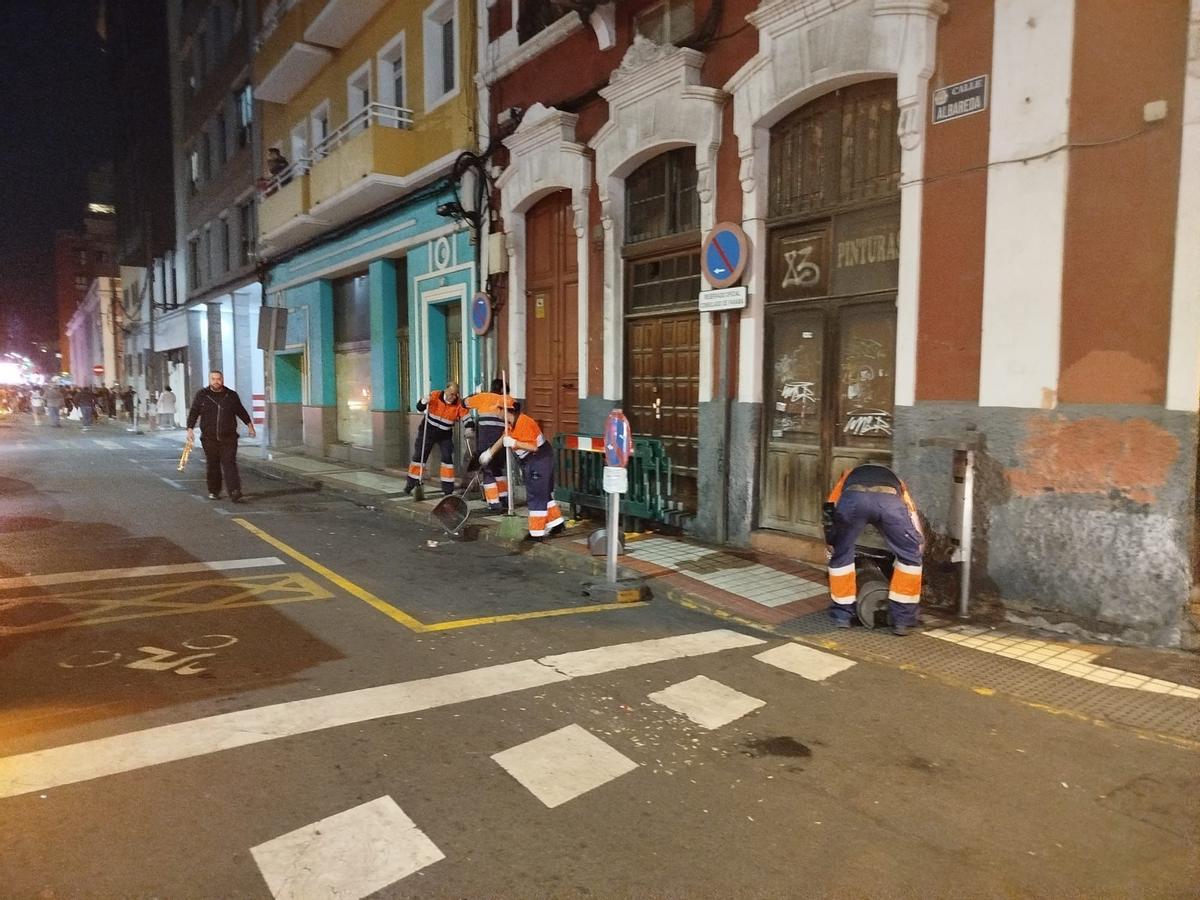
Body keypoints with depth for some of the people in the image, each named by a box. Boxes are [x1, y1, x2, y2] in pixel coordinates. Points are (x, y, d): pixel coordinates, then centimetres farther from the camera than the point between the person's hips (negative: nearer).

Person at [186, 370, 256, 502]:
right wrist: (190, 429, -3)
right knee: (212, 466, 7)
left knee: (229, 464, -10)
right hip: (209, 438, 1)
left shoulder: (232, 395, 7)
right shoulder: (201, 395, 5)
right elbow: (193, 413, 6)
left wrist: (249, 424, 19)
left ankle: (234, 492, -18)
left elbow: (241, 411, 20)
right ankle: (213, 491, 23)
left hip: (229, 438, -1)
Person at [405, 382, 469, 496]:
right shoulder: (435, 396, -19)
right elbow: (419, 409, -16)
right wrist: (424, 402, -38)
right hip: (428, 431, -1)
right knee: (419, 456, 6)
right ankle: (411, 484, 23)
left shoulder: (459, 403, -15)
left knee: (448, 458, -6)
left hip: (445, 435, 1)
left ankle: (448, 489, 2)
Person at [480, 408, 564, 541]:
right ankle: (556, 522, 29)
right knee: (543, 493, 18)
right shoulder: (512, 424, 6)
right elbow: (504, 438, 22)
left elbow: (533, 447, -27)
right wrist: (490, 452, 21)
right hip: (530, 462, 10)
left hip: (539, 461, -10)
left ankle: (536, 533, 2)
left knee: (536, 497, -5)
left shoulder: (524, 423, -24)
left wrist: (514, 443, -27)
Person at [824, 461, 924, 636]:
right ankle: (902, 621, 25)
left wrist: (831, 545, 39)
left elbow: (829, 509, 32)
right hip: (889, 499, 0)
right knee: (910, 555, 24)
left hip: (853, 497, 0)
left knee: (841, 555, 25)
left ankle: (842, 615, 33)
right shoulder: (895, 479, 46)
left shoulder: (850, 474, 46)